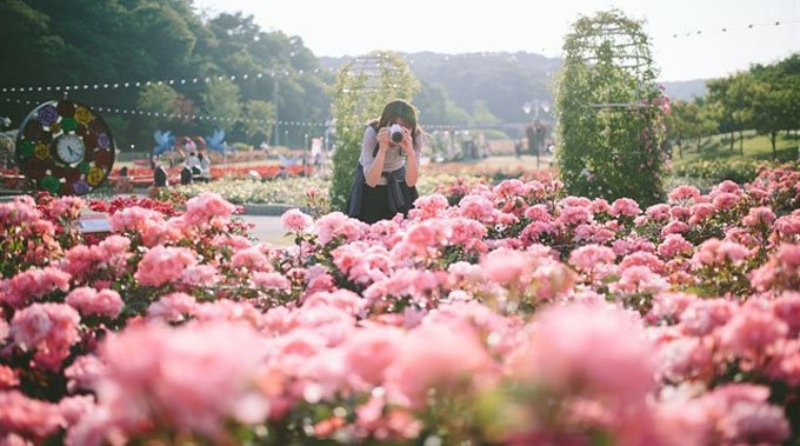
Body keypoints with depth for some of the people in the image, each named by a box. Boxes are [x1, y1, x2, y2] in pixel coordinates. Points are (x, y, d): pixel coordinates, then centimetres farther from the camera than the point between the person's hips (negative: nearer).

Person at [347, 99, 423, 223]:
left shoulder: (416, 137, -24)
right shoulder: (372, 132, -30)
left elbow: (411, 182, -27)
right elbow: (371, 181, -34)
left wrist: (410, 152, -42)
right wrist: (382, 149, -46)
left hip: (397, 181, 2)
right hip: (368, 186, -2)